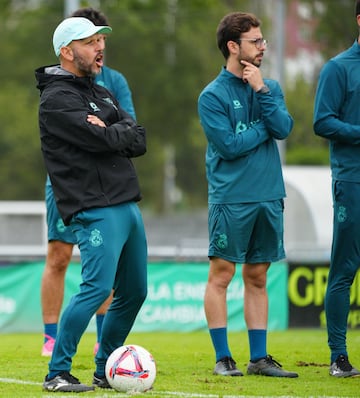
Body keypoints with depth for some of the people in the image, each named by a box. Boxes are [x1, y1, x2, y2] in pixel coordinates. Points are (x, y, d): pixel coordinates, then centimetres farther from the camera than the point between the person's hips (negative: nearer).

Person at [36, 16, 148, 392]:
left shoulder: (102, 94, 21)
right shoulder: (56, 100, -8)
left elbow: (139, 142, 9)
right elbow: (101, 140, -19)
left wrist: (109, 133, -8)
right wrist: (121, 132, 1)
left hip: (128, 206, 9)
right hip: (95, 210, -9)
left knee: (133, 292, 10)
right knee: (97, 287, -19)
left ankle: (104, 371, 21)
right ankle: (57, 373, -13)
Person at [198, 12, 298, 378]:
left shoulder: (270, 88, 11)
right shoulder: (212, 96, -5)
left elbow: (283, 129, -5)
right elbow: (229, 145, -13)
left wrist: (262, 90, -11)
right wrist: (265, 129, -3)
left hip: (269, 197, 5)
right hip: (230, 197, -5)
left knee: (257, 278, 9)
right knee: (221, 275, -4)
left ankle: (259, 358, 11)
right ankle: (223, 358, 1)